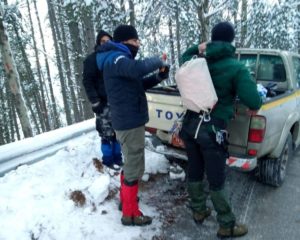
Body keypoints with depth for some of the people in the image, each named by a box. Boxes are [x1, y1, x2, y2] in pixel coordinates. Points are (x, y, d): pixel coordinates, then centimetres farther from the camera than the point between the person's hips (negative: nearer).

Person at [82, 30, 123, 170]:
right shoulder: (92, 59, 0)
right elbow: (87, 82, -5)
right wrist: (95, 102, -13)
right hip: (104, 104, -5)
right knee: (107, 134, -4)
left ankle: (117, 157, 22)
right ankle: (108, 160, 12)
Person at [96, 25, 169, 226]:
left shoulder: (120, 58, 18)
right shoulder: (115, 58, -15)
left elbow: (140, 83, 19)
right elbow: (138, 69, -38)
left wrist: (159, 76, 1)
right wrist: (158, 61, -18)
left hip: (130, 120, 11)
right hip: (129, 122, -11)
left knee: (131, 163, 23)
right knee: (135, 168, 0)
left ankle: (126, 198, 40)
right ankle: (130, 213, 15)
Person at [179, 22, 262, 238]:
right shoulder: (236, 68, -9)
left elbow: (184, 56, 32)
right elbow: (253, 103, -14)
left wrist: (200, 48, 17)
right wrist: (258, 99, 8)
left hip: (190, 124, 6)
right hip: (212, 130, -5)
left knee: (194, 172, 19)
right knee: (216, 181, 7)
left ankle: (198, 211, 39)